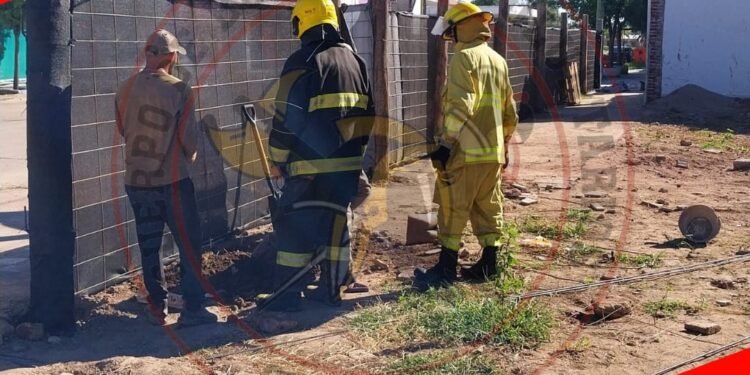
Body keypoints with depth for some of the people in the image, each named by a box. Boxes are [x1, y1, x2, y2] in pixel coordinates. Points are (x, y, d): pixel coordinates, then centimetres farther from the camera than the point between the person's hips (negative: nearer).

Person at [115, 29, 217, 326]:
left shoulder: (125, 90, 1)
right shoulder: (178, 89, -12)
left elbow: (123, 130, 10)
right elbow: (189, 136, -10)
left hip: (136, 179, 5)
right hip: (172, 179, -5)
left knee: (148, 245, 12)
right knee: (189, 244, 4)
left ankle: (157, 307, 18)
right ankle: (193, 309, 4)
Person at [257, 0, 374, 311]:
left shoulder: (303, 62, -10)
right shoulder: (355, 61, 11)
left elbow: (287, 117, -11)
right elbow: (366, 116, 14)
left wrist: (278, 159, -1)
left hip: (310, 166, -7)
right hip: (348, 164, 7)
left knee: (293, 228, 0)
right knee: (335, 224, 14)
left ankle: (286, 296, 3)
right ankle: (330, 289, 20)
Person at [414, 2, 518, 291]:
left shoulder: (463, 58, -11)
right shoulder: (498, 60, 15)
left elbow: (460, 106, -21)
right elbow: (509, 110, 20)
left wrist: (445, 143, -20)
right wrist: (503, 144, 28)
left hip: (467, 150, -8)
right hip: (493, 151, 8)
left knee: (453, 209, -2)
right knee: (488, 208, 13)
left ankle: (447, 268, 0)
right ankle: (489, 263, 18)